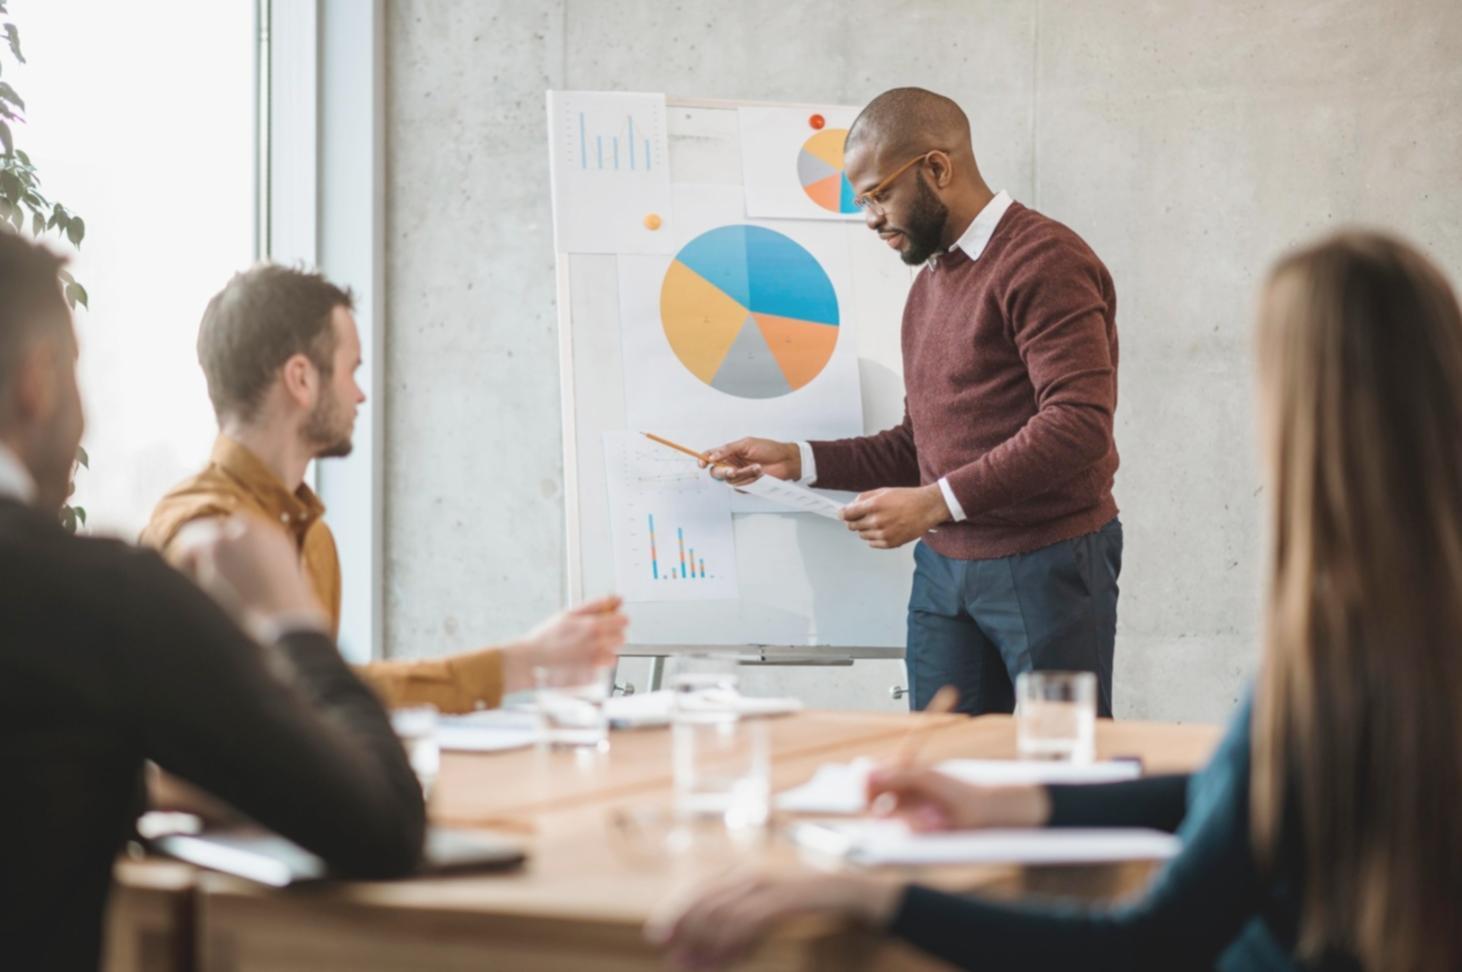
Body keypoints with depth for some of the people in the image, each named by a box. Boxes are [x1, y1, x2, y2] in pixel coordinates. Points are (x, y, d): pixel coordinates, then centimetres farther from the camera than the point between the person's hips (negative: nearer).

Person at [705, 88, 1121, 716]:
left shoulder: (1044, 262, -11)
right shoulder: (929, 282, 18)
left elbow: (1079, 425, -22)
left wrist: (934, 502, -24)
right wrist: (795, 459, 8)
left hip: (1046, 567, -8)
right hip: (942, 569, 8)